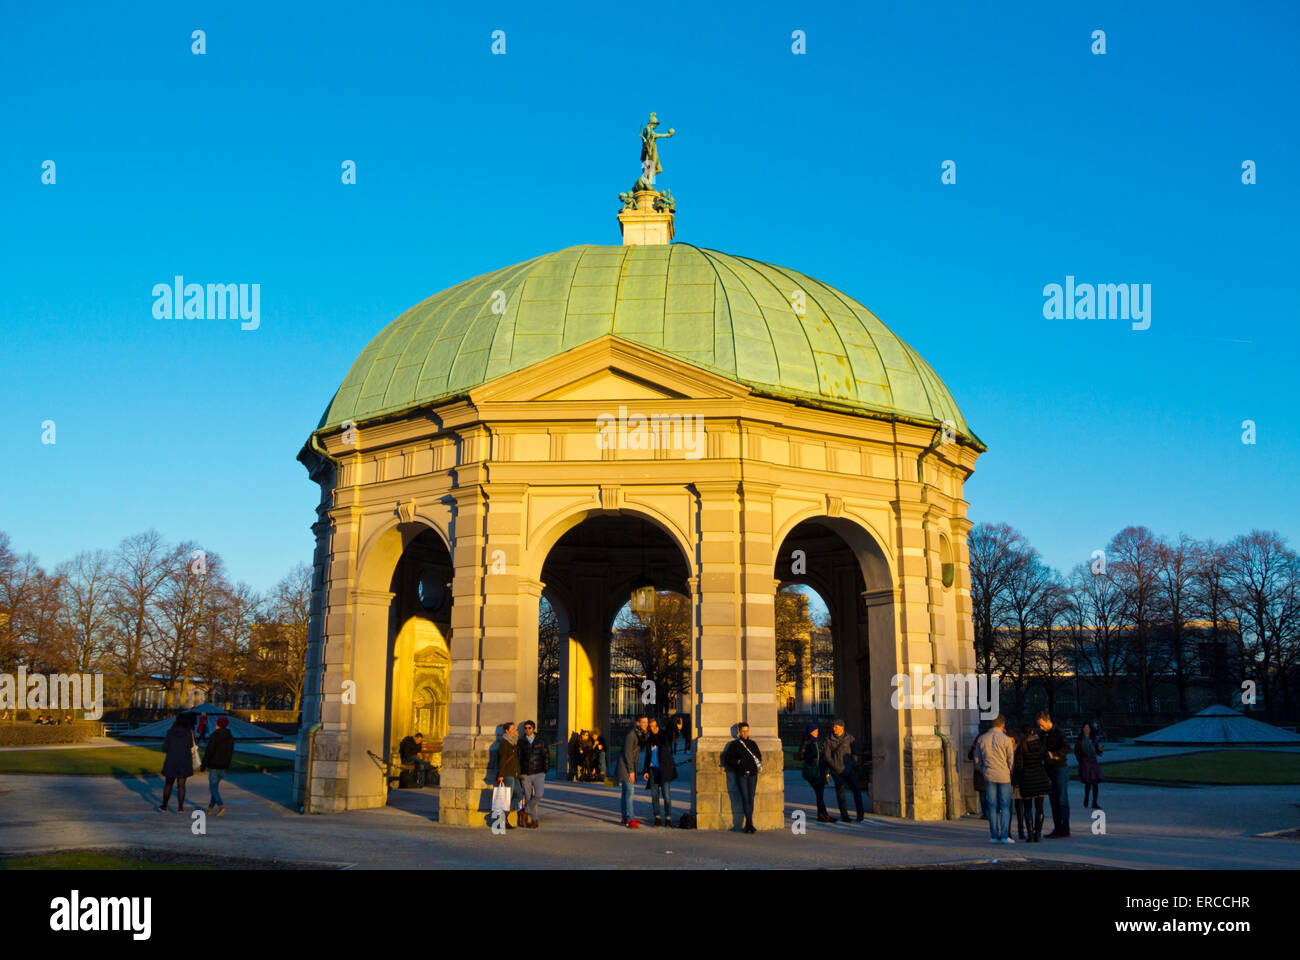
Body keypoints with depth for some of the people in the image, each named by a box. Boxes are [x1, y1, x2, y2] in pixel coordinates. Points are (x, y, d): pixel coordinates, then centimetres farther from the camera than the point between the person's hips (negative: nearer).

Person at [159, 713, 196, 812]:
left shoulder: (170, 732, -7)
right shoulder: (188, 733, -8)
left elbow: (165, 748, -4)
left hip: (171, 761, 0)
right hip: (185, 762, 0)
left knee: (168, 784, 16)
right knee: (181, 785, 5)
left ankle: (164, 805, 24)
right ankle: (180, 807, 1)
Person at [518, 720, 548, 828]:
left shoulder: (541, 741, 4)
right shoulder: (521, 742, 5)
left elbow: (546, 756, 7)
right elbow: (518, 758, 7)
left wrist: (545, 770, 0)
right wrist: (519, 773, 1)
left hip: (538, 773, -1)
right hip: (525, 774, 1)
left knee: (539, 794, -18)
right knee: (528, 797, 3)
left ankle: (526, 811, 0)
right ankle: (534, 819, 14)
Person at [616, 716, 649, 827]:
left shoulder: (641, 734, 9)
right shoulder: (631, 734, -17)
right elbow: (627, 753, -19)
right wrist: (631, 771, -19)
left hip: (631, 766, 9)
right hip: (626, 767, -9)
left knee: (626, 793, 11)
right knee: (629, 792, -12)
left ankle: (625, 818, 16)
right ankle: (630, 819, -15)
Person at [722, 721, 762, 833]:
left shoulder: (752, 744, 13)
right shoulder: (734, 744, 4)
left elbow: (759, 756, 21)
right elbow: (727, 759, 4)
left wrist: (758, 763, 1)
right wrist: (737, 763, -10)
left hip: (752, 774, 3)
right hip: (741, 774, -3)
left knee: (751, 799, 0)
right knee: (745, 799, -9)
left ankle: (747, 825, 6)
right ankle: (750, 824, -10)